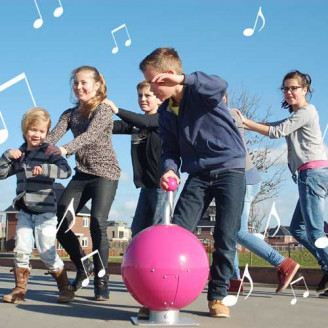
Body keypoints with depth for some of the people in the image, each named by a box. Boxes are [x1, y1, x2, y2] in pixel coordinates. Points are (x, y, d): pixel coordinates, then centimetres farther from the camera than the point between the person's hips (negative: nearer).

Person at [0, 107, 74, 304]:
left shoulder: (49, 152, -4)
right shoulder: (19, 154, 14)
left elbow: (66, 170, -19)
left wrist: (45, 169, -34)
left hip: (45, 210, -5)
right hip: (25, 210, 5)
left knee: (47, 252, -4)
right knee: (21, 250, 2)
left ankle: (65, 288, 11)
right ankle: (20, 290, 13)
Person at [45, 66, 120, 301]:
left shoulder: (104, 110, -7)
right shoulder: (70, 114, 10)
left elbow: (91, 135, -26)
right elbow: (52, 137, -5)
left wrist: (66, 149, -43)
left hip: (105, 173, -6)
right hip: (82, 174, 6)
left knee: (98, 223, -19)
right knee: (58, 222, -2)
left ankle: (101, 281, -7)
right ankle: (83, 265, 20)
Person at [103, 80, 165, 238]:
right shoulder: (136, 122, 15)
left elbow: (144, 122, -26)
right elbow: (113, 127, 3)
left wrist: (117, 110, -36)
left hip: (163, 183, -8)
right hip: (146, 184, 8)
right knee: (137, 229, 10)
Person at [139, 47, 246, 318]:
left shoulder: (200, 92, -11)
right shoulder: (166, 113, 6)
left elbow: (220, 85, -34)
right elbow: (170, 148, 6)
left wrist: (182, 80, -44)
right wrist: (170, 169, -15)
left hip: (230, 170, -5)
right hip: (198, 176, 5)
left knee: (226, 240, -4)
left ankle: (217, 296, 11)